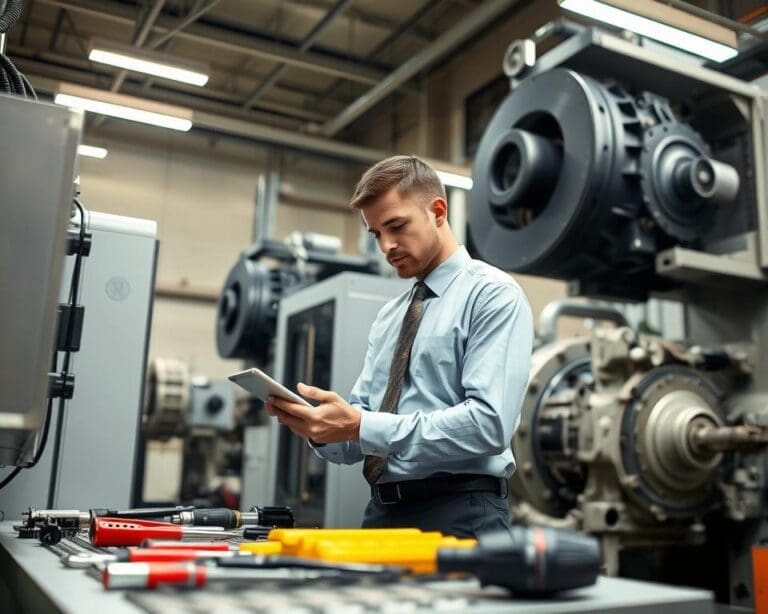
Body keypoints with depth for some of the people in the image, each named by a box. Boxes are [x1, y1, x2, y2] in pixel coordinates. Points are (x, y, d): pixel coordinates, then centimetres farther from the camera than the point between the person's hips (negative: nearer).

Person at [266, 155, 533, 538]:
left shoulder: (493, 295, -7)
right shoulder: (388, 318, 15)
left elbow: (488, 422, -20)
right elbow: (359, 441, 12)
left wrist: (362, 427, -23)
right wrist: (322, 427, -10)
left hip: (458, 517, -6)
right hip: (382, 511, 6)